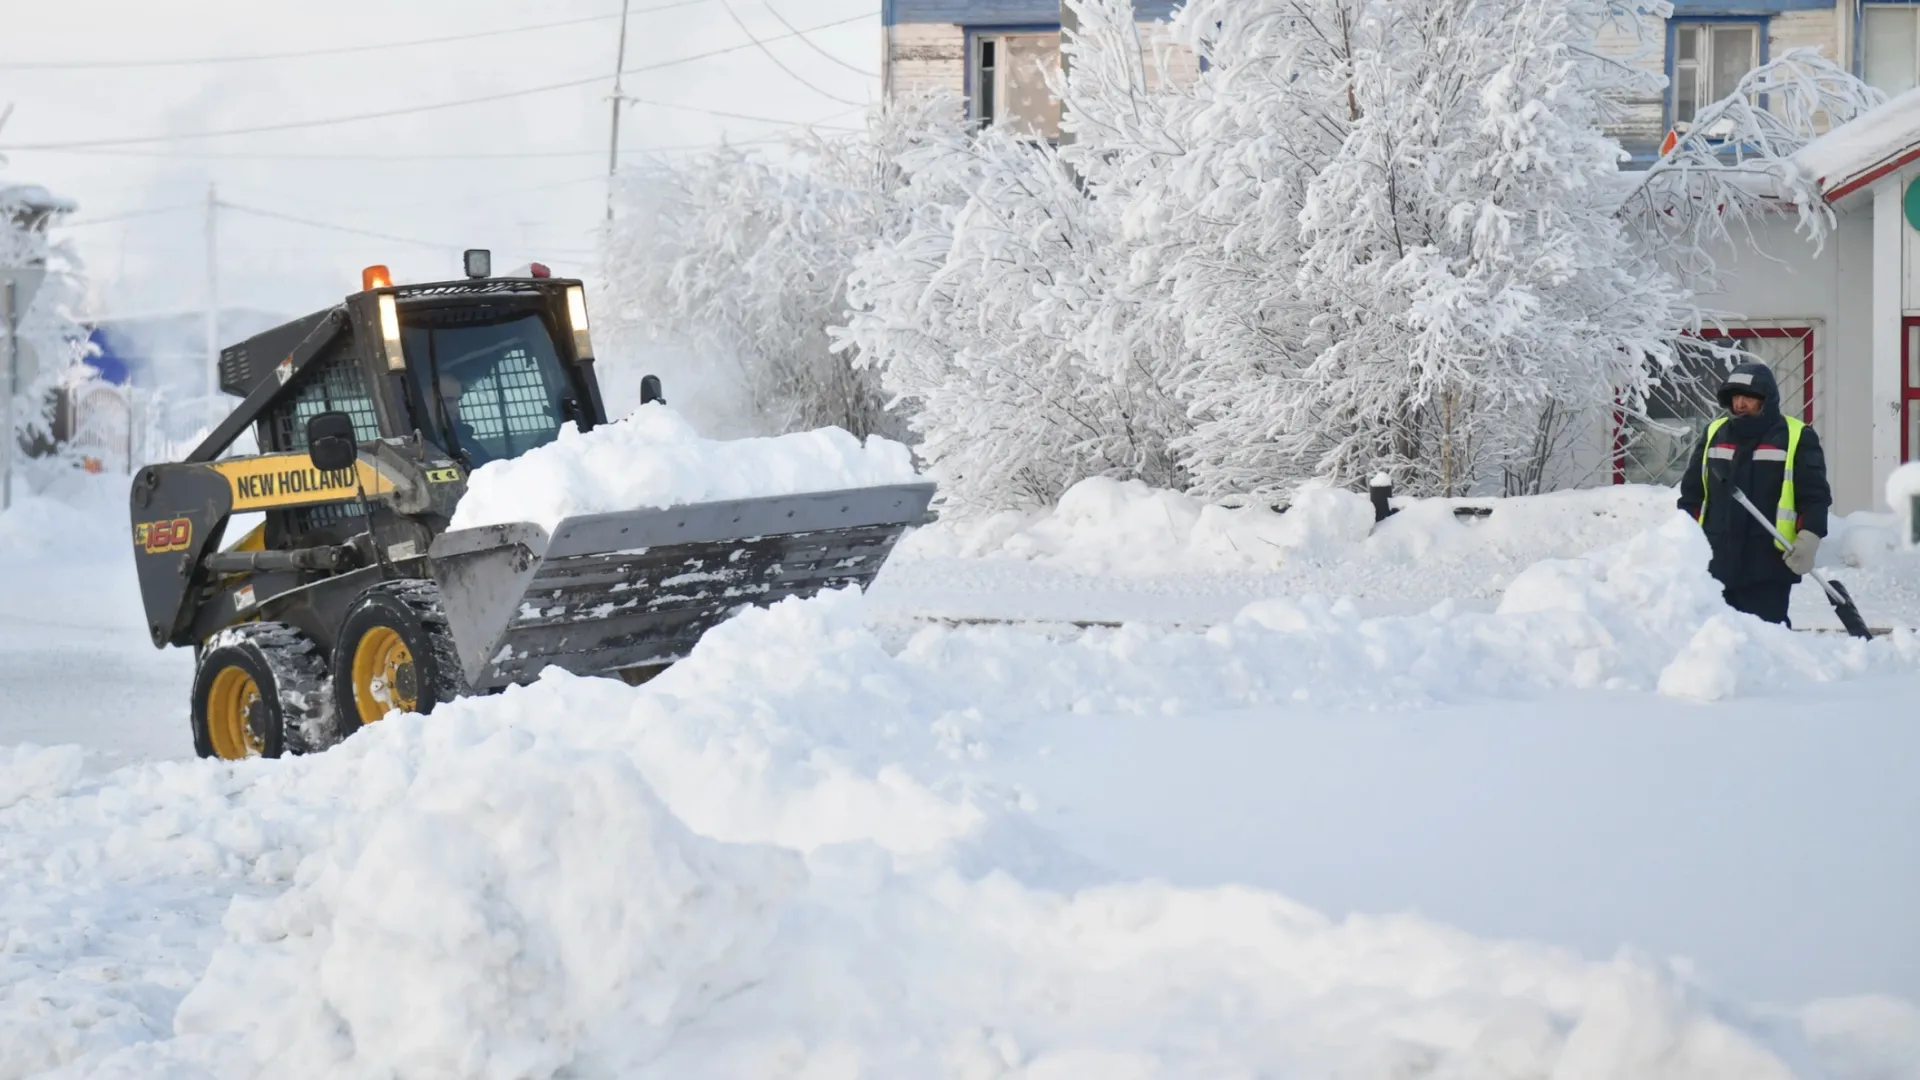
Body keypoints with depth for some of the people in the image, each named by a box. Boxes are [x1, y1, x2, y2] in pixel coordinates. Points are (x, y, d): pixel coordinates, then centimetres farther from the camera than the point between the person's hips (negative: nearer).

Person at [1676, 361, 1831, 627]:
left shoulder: (1796, 438, -1)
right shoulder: (1714, 434, 13)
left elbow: (1815, 496, -3)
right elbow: (1692, 492, 18)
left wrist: (1808, 539, -15)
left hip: (1769, 564, -5)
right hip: (1716, 562, 5)